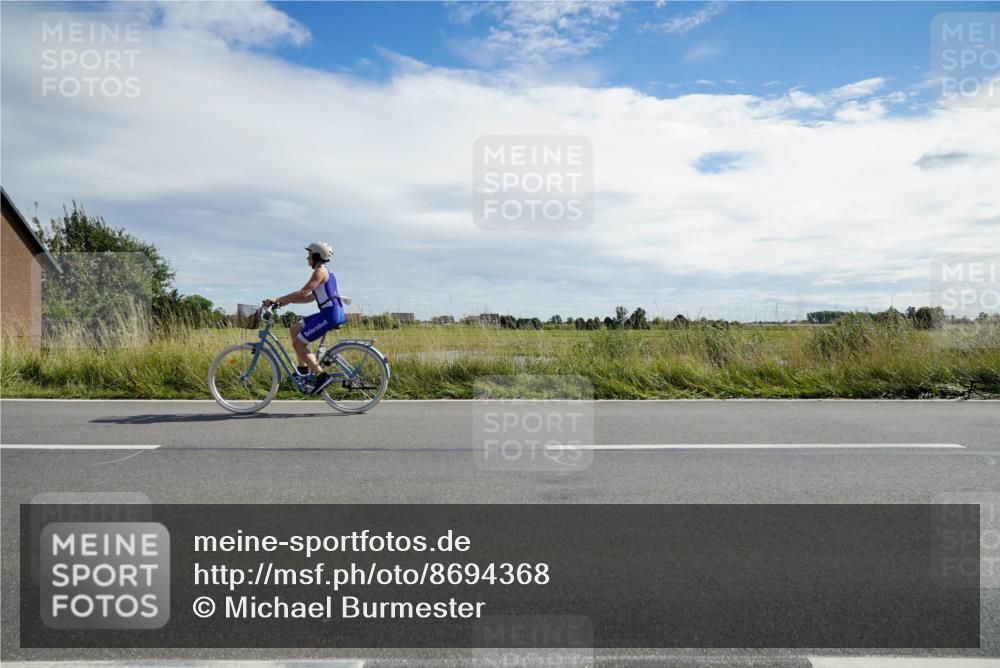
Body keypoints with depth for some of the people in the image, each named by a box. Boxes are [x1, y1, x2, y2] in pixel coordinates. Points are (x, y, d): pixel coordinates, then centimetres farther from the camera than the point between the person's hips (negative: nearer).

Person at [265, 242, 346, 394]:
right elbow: (310, 297, 21)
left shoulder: (320, 271, -10)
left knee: (298, 344, -5)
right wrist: (286, 300, 14)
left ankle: (322, 376, -7)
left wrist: (278, 299, -12)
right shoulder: (325, 272, 20)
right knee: (295, 329, 17)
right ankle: (303, 369, 18)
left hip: (330, 315, -10)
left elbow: (302, 293, -18)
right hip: (330, 313, 10)